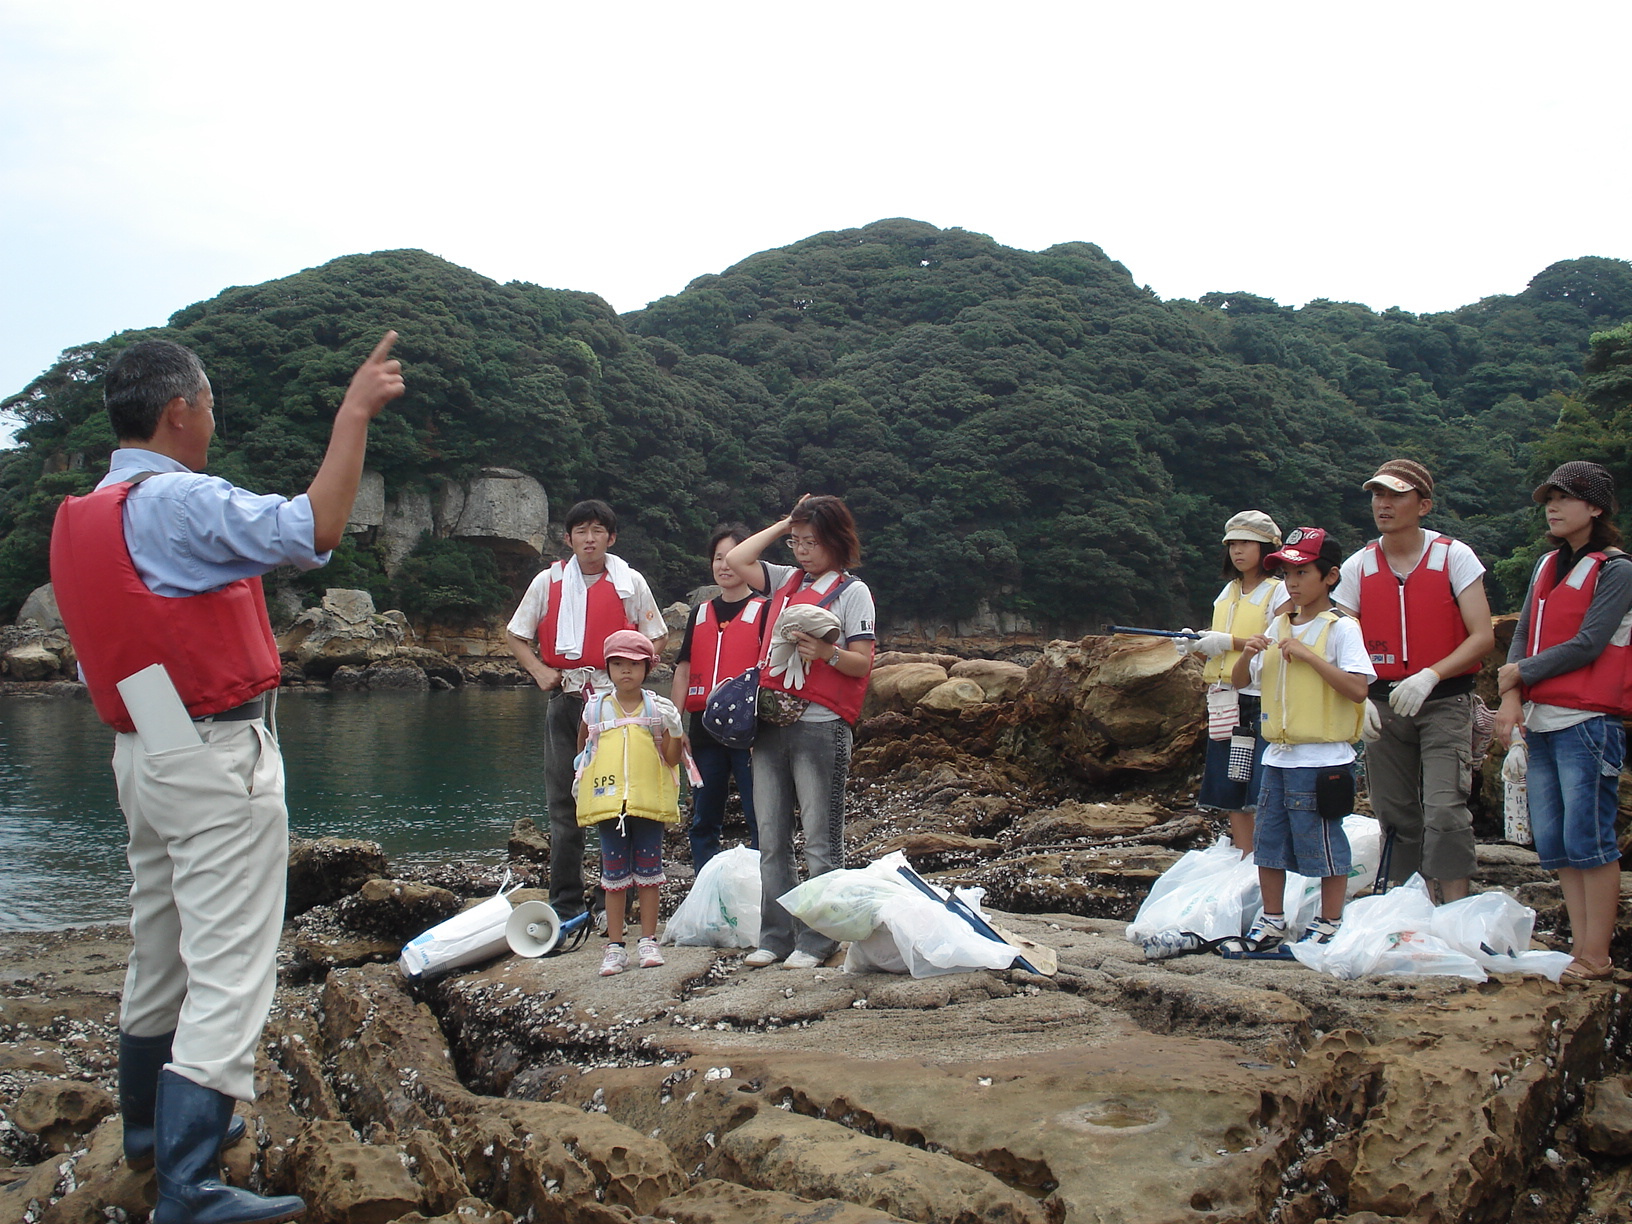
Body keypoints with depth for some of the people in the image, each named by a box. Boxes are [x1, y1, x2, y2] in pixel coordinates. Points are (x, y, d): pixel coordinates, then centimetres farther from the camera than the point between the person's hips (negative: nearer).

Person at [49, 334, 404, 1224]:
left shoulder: (82, 517, 11)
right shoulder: (178, 501, -17)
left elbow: (104, 658, 16)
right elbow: (313, 528, -28)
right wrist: (355, 412, -21)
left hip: (142, 754, 10)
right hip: (215, 759, -10)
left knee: (158, 950, 22)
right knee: (227, 970, -7)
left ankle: (150, 1123, 38)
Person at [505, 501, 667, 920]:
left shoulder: (631, 583, 3)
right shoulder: (549, 582, 6)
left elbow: (658, 637, 10)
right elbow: (515, 636, 13)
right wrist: (539, 670, -3)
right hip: (565, 700, 2)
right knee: (563, 803, 4)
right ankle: (566, 902, 12)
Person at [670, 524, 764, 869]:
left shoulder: (764, 611, 1)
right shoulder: (700, 614, 16)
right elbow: (684, 671, 14)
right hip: (704, 728, 5)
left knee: (758, 818, -5)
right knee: (703, 821, 10)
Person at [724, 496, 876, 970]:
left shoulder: (852, 591, 0)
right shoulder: (788, 580, 16)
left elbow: (862, 664, -4)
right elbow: (736, 560, 16)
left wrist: (826, 652, -24)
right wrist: (784, 524, 16)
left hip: (820, 726, -6)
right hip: (771, 723, 6)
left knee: (821, 841, -1)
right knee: (771, 841, 8)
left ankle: (816, 941, 5)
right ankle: (776, 936, 15)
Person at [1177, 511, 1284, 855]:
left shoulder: (1278, 592, -2)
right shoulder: (1227, 593, 19)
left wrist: (1231, 642, -16)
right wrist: (1196, 645, 3)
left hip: (1263, 701, -7)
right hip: (1225, 703, 7)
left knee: (1262, 792, -12)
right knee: (1229, 788, 6)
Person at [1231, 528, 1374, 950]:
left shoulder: (1340, 628, -8)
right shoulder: (1279, 626, 12)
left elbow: (1357, 689, -20)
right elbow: (1240, 681, 17)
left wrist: (1308, 655, -22)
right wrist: (1248, 653, -3)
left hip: (1322, 757, -7)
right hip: (1278, 755, 7)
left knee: (1323, 843, 2)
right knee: (1268, 840, 11)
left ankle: (1329, 924, 15)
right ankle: (1272, 921, 23)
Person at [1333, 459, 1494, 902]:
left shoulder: (1454, 556, -3)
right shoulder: (1358, 567, 4)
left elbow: (1483, 637, -8)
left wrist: (1430, 675, -23)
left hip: (1443, 703, -3)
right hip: (1383, 704, 3)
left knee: (1444, 810, -16)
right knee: (1395, 815, 9)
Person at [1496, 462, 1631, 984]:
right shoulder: (1548, 565, 16)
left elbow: (1586, 645, -12)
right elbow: (1523, 634, 12)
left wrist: (1520, 673, -4)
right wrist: (1512, 697, -2)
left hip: (1588, 723, -7)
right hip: (1542, 722, 7)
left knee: (1588, 838, -6)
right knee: (1553, 842, 7)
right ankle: (1580, 946, 14)